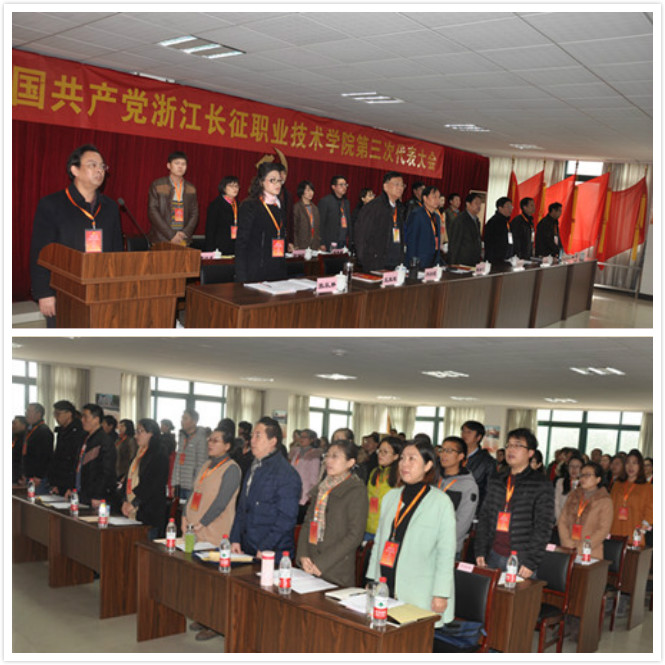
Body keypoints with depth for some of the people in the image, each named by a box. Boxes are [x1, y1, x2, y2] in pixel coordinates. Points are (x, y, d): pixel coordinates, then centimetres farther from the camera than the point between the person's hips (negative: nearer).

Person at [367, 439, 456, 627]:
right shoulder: (390, 497, 11)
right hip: (385, 588, 5)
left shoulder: (441, 502, -6)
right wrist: (371, 580, 15)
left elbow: (446, 553, -6)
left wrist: (441, 594, -10)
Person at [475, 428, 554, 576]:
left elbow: (543, 528, -9)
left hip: (520, 561, -5)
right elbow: (484, 517, 14)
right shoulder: (496, 482, 13)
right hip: (493, 556, 5)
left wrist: (531, 562, -15)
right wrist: (480, 551, 5)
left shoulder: (541, 485, -4)